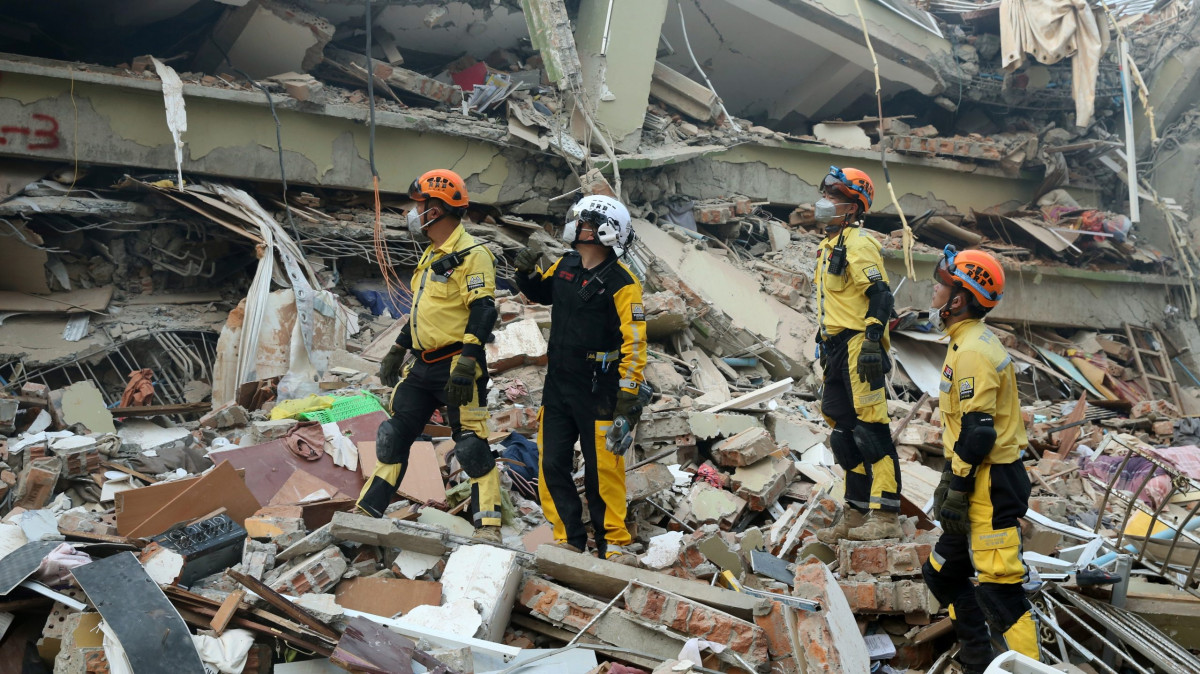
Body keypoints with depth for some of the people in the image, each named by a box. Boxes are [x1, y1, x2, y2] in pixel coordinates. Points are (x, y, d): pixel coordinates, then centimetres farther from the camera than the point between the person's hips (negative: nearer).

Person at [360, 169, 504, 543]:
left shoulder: (471, 254, -12)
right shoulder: (431, 256, 18)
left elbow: (483, 310, -20)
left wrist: (467, 363, -27)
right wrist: (397, 351, 25)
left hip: (457, 367, -9)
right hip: (424, 367, 9)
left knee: (472, 447, -6)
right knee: (394, 436, 11)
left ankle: (488, 527, 1)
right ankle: (367, 512, 20)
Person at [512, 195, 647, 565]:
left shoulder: (621, 282, -13)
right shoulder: (565, 266, 7)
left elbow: (634, 340, -16)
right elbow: (542, 294, 27)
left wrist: (628, 391, -22)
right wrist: (529, 274, 6)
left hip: (598, 389, -7)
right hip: (557, 383, 7)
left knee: (602, 468, -1)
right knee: (552, 465, 8)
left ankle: (613, 543, 12)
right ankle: (569, 538, 20)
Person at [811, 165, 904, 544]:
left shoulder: (858, 243, -10)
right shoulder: (829, 245, 20)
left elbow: (880, 296, -18)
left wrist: (872, 342, -26)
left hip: (859, 346, -10)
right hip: (837, 349, 10)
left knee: (870, 427, -9)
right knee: (844, 429, 12)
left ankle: (887, 517, -6)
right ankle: (855, 514, 20)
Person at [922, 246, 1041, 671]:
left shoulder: (972, 352, -19)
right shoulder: (973, 341, 13)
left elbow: (977, 433, -23)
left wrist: (956, 490, -20)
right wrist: (952, 482, 24)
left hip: (989, 487, -11)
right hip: (986, 480, 11)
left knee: (999, 590, -9)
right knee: (944, 573, 19)